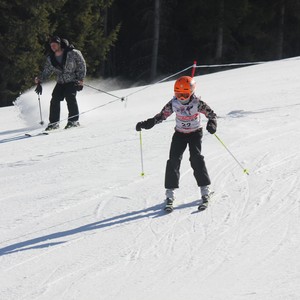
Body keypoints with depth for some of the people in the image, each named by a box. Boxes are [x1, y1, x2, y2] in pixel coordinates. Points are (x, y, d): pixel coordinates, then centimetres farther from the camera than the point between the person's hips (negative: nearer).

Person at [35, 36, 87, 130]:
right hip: (60, 83, 5)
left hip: (73, 81, -5)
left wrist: (80, 79, -13)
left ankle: (74, 120, -19)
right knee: (55, 99, -11)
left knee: (70, 96, -25)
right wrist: (40, 79, -8)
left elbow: (82, 65, -6)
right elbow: (46, 72, 10)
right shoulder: (50, 59, 3)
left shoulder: (73, 53, -12)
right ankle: (54, 123, -3)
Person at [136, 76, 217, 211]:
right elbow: (161, 116, -5)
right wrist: (145, 124, -15)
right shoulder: (173, 103, -15)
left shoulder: (197, 103, -22)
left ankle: (205, 190, -10)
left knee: (196, 158, -19)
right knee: (174, 160, -11)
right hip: (180, 133, 2)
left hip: (195, 133, -2)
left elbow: (211, 114, -14)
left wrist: (211, 123, -36)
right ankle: (170, 193, -5)